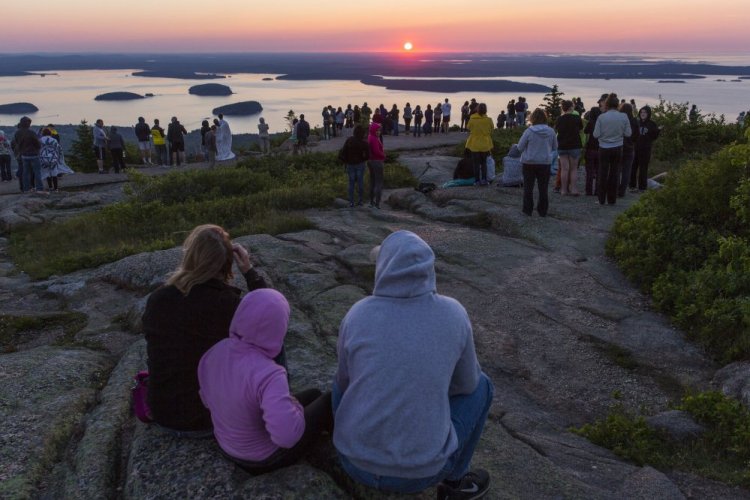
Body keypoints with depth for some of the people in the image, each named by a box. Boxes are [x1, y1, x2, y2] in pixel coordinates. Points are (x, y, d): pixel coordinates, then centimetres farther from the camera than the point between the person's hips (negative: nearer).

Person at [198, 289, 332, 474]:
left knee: (313, 395, 23)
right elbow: (287, 433, -44)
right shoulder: (268, 375, -37)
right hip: (268, 455, -6)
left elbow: (211, 399, 0)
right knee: (330, 400, 15)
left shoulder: (214, 352, -15)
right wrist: (295, 408, -23)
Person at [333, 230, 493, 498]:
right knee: (480, 385, 22)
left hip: (358, 456, 2)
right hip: (419, 467, -1)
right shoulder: (454, 314, -10)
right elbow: (465, 382, 6)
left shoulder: (357, 316, -10)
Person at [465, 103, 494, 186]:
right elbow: (491, 132, 0)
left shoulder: (472, 120, -12)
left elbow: (468, 128, -1)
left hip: (474, 145, -1)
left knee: (476, 163, 8)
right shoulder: (489, 120, -7)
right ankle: (484, 179, 9)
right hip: (485, 145, 1)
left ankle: (477, 180, 8)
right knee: (484, 163, 15)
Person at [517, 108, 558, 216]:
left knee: (528, 187, 10)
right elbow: (555, 147, 7)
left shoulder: (529, 131, -15)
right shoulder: (551, 132, -6)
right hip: (545, 163, 2)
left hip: (529, 163, -2)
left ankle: (528, 210, 13)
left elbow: (520, 147, -8)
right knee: (543, 188, 10)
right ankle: (543, 211, 14)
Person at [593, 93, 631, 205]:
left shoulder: (601, 117, -11)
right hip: (618, 149, 1)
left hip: (604, 149, -1)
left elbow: (596, 134, -10)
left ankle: (601, 199, 10)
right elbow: (628, 133, -3)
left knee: (603, 173, 7)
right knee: (614, 173, 10)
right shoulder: (624, 117, -6)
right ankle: (612, 199, 14)